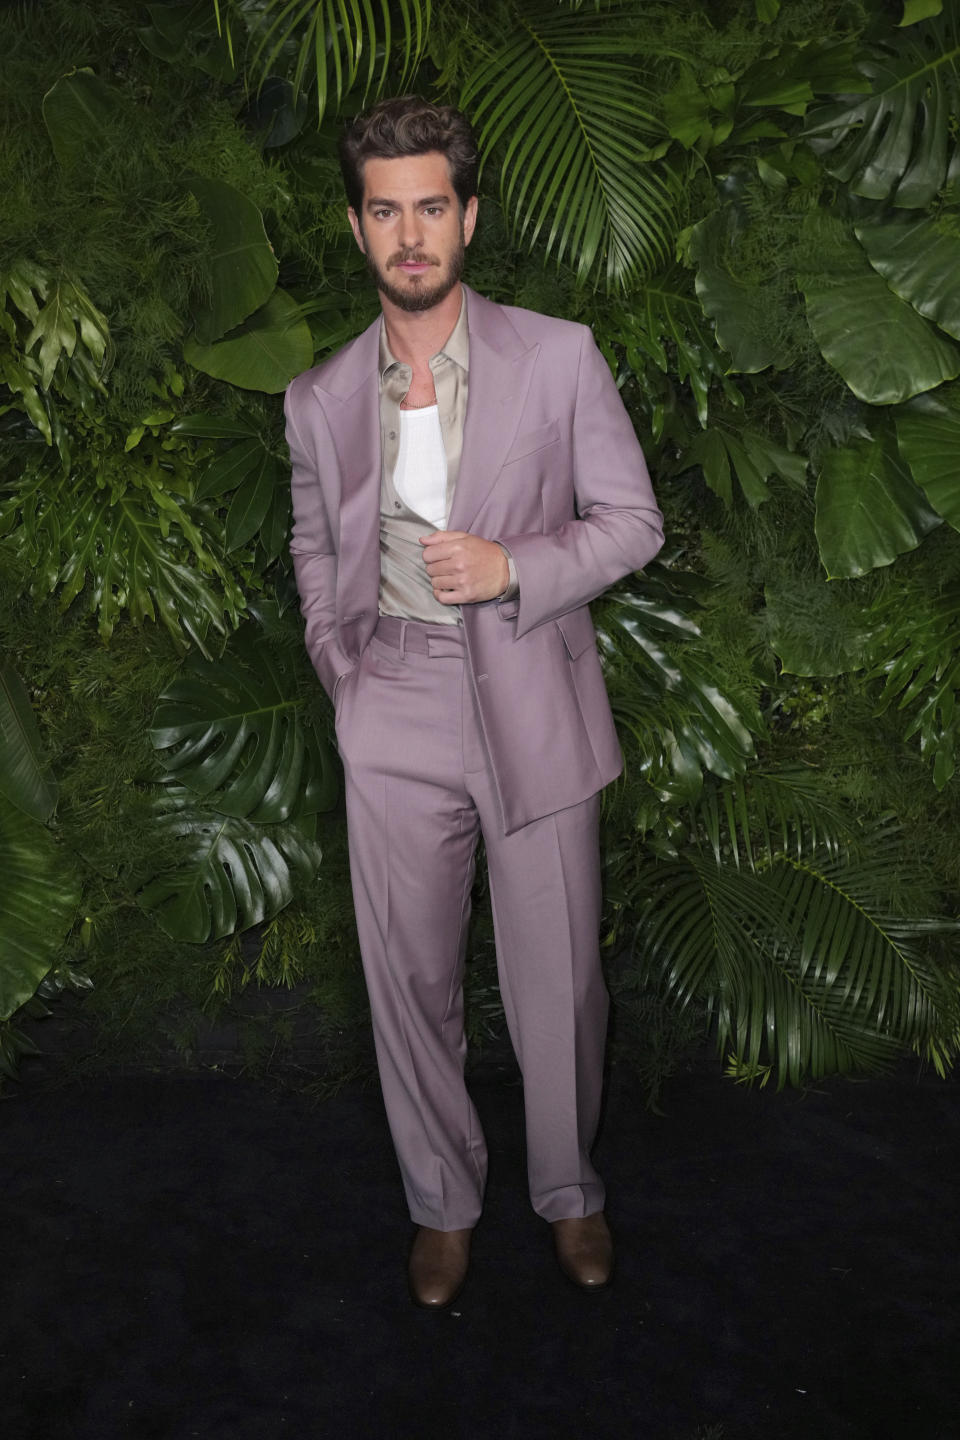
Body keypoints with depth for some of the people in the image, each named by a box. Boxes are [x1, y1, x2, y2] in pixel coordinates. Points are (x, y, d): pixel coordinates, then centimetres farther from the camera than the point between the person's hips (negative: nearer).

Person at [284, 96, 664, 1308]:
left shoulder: (558, 358, -2)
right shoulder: (321, 400, 6)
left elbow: (631, 519, 0)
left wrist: (513, 565, -16)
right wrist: (341, 672, 6)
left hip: (534, 713, -2)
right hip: (395, 721, 2)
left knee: (556, 979, 7)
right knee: (409, 977, 9)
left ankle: (568, 1187, 32)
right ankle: (441, 1201, 30)